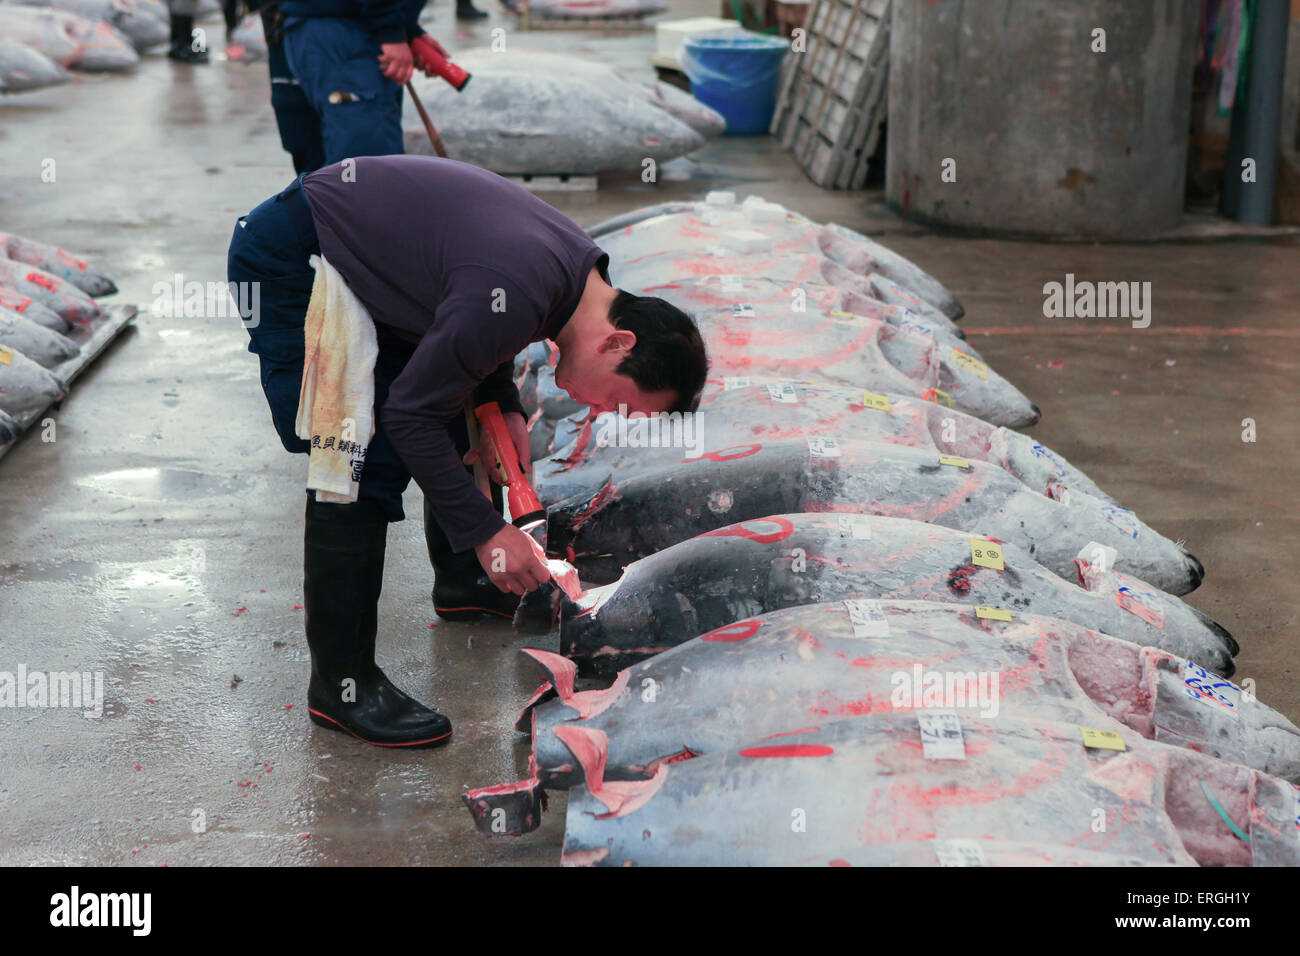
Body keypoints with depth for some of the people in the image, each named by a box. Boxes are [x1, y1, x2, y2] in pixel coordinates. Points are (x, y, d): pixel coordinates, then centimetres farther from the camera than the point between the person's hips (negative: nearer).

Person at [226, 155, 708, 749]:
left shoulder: (579, 268, -4)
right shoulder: (515, 300, -33)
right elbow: (410, 416, -23)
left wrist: (504, 407, 2)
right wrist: (486, 531, -18)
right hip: (285, 264, -10)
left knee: (454, 423, 17)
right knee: (365, 466, -14)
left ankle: (462, 581, 40)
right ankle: (341, 684, -5)